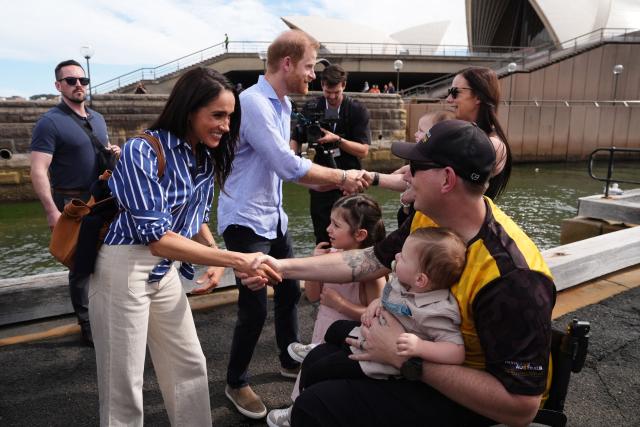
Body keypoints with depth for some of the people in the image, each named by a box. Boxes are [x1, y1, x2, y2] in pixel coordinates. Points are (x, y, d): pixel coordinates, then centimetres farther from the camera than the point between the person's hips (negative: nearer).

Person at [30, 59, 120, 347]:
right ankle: (88, 326, 15)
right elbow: (38, 171, -18)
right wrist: (51, 211, -27)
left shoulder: (97, 118, 10)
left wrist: (115, 151, -1)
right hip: (74, 204, -6)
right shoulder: (50, 122, -11)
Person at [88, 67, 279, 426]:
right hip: (124, 268, -7)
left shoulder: (205, 157, 1)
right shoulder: (143, 150, -22)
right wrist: (237, 259, -33)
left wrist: (216, 262, -5)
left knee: (191, 366, 13)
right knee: (124, 383, 7)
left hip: (165, 270, 7)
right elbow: (157, 238, -29)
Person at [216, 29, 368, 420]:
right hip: (246, 221, -9)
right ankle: (237, 383, 23)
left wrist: (340, 181, 6)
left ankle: (291, 361, 40)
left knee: (290, 290, 18)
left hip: (273, 217, 10)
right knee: (255, 307, -2)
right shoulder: (253, 103, -21)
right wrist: (342, 177, -16)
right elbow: (289, 166, -26)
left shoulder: (284, 104, 9)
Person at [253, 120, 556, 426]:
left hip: (472, 396, -7)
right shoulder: (431, 218, -12)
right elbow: (372, 260, -1)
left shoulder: (512, 277, -35)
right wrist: (284, 267, -5)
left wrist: (405, 359, -32)